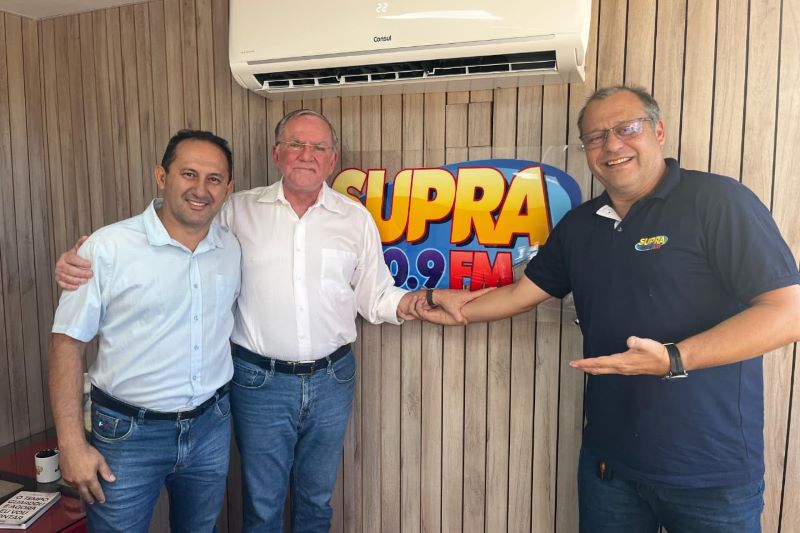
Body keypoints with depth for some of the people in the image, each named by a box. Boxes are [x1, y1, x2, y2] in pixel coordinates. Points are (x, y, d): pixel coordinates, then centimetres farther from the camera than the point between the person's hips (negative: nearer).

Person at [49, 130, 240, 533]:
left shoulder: (233, 249, -1)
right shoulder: (108, 247, -14)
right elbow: (68, 342, -10)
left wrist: (218, 408, 8)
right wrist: (72, 445, -11)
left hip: (210, 426, 4)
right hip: (128, 435, -4)